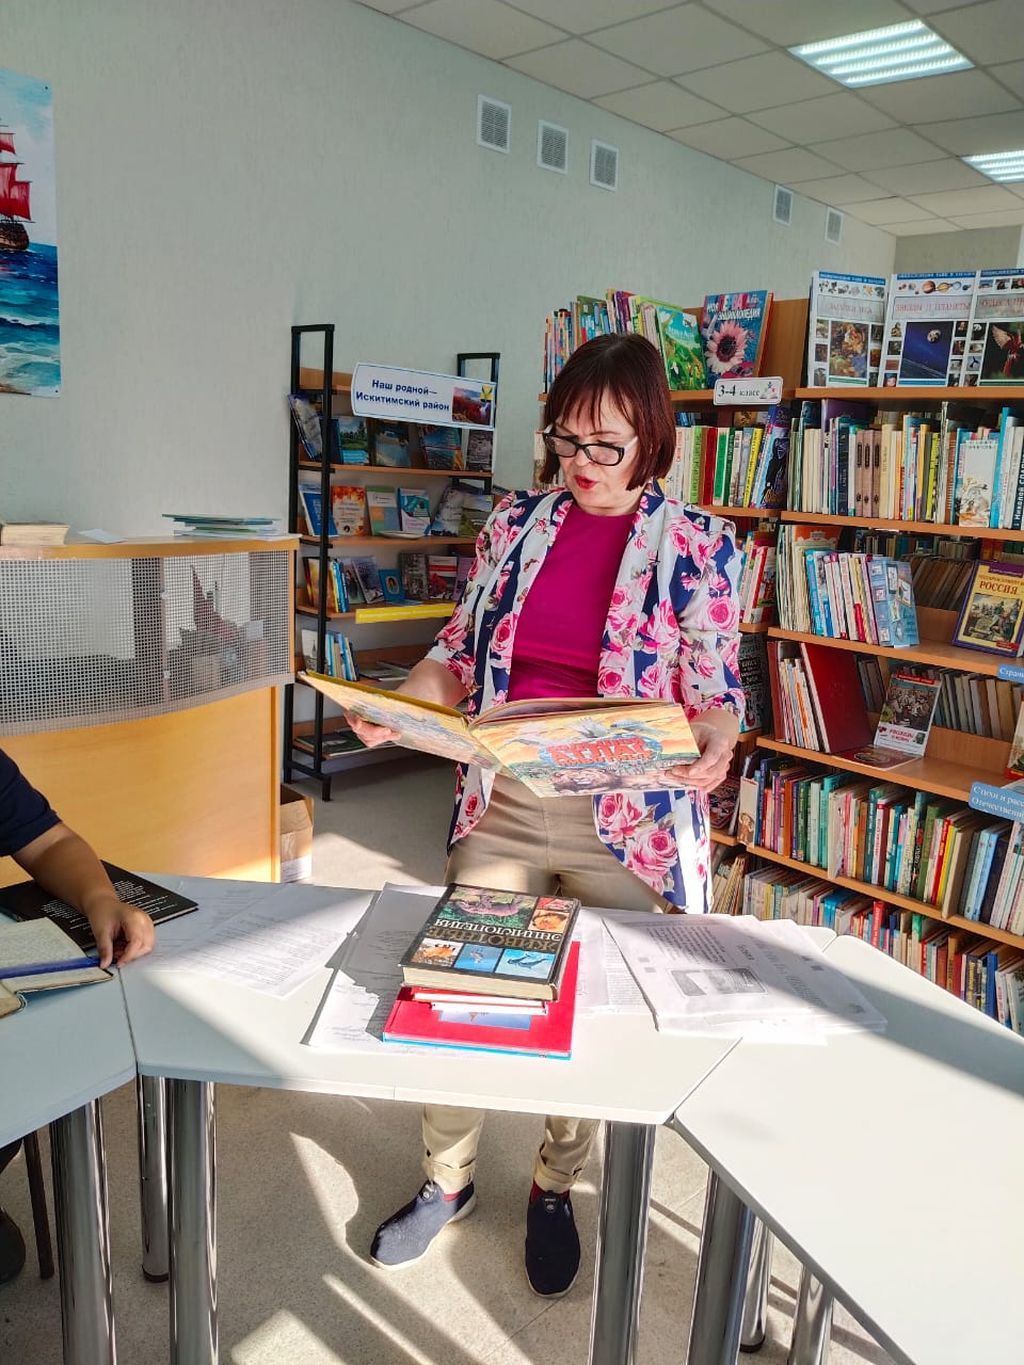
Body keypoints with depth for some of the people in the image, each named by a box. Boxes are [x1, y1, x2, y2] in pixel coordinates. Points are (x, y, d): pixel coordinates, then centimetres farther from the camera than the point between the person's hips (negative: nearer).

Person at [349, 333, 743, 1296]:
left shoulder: (697, 545, -4)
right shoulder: (515, 523, 4)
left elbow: (714, 689, -4)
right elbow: (462, 653, 8)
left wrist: (713, 744, -26)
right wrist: (397, 704, -10)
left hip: (626, 821, -2)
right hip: (501, 805, 3)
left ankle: (555, 1190, 40)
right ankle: (446, 1181, 37)